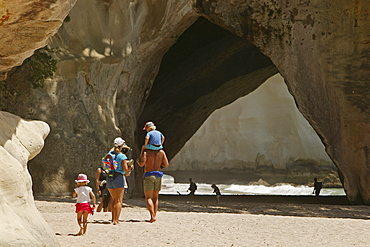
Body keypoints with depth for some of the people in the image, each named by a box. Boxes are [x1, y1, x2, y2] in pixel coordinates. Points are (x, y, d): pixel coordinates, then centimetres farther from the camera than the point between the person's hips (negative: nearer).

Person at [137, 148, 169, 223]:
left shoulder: (146, 151, -8)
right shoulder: (161, 152, 4)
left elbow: (141, 164, -17)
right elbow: (166, 164, 5)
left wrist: (138, 161, 6)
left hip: (149, 175, -4)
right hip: (158, 175, 4)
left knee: (148, 197, -3)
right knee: (155, 197, 15)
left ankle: (152, 216, -17)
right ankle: (154, 215, 11)